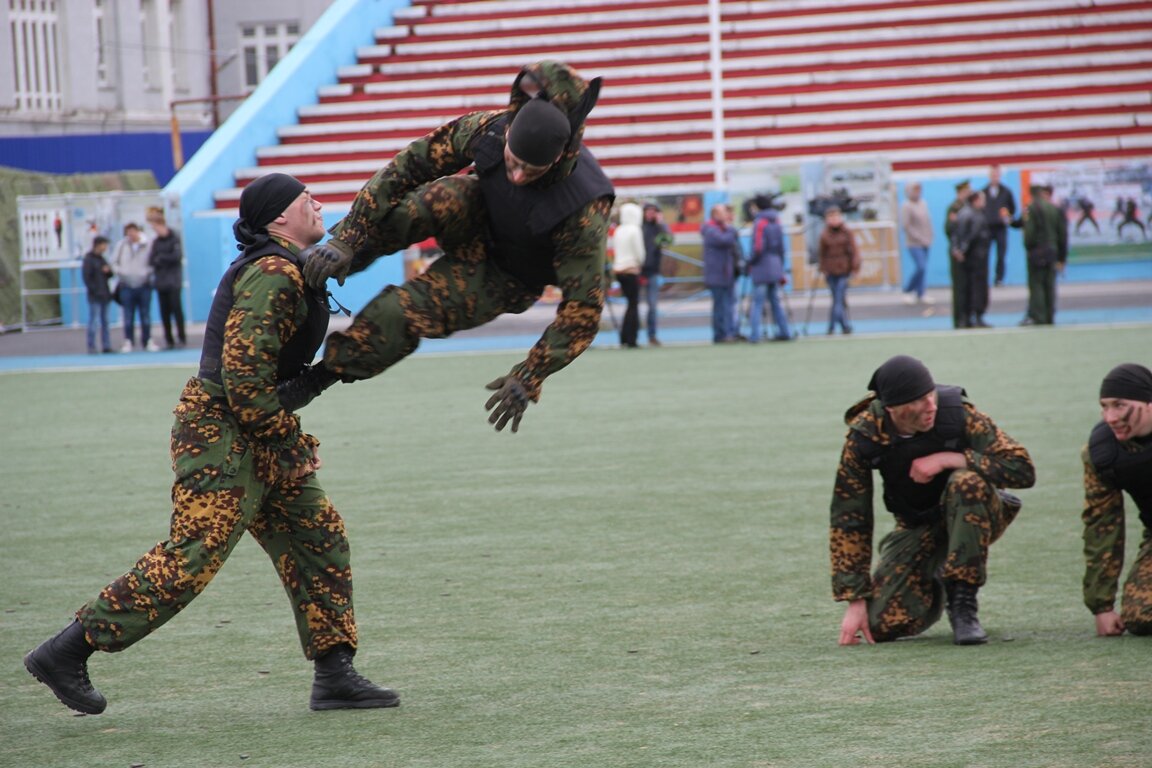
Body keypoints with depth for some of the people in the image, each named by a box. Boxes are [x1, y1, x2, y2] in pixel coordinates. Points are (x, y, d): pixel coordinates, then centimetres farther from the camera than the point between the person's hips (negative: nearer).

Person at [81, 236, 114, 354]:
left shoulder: (101, 259, 16)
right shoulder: (88, 259, -7)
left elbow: (109, 276, 20)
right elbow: (86, 278, -12)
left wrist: (108, 271, -2)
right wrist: (94, 291, -17)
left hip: (104, 295, 8)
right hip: (95, 296, -8)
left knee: (105, 321, 10)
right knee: (94, 321, -8)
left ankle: (106, 346, 14)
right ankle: (91, 347, -5)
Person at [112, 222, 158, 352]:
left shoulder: (147, 245, -3)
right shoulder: (121, 246, 4)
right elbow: (114, 262, 9)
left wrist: (147, 272, -16)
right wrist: (120, 272, -7)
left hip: (144, 285, -1)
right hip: (127, 286, 1)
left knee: (146, 315, 5)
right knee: (128, 316, 3)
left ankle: (147, 340, 14)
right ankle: (128, 341, 10)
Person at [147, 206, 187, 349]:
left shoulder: (174, 239, -3)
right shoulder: (156, 241, 12)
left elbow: (178, 256, -13)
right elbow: (151, 260, 6)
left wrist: (161, 258, -8)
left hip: (173, 282, -5)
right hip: (161, 282, 5)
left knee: (176, 308, -9)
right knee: (164, 312, 4)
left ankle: (181, 337, -6)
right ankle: (169, 339, 8)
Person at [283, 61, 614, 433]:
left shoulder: (584, 211, -38)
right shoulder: (488, 129, -30)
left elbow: (583, 305, -30)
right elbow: (409, 166, -22)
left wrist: (530, 377, -31)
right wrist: (347, 238, -28)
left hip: (507, 276, -3)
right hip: (477, 218, 3)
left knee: (406, 311, -24)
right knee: (440, 199, -34)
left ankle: (319, 378, -4)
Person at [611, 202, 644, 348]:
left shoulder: (618, 231, 8)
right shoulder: (635, 230, -10)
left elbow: (614, 251, 10)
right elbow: (639, 253, -8)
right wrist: (640, 264, 10)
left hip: (618, 270, 6)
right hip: (631, 270, -6)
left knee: (632, 303, 15)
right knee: (634, 305, 0)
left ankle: (624, 338, 12)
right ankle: (631, 340, -3)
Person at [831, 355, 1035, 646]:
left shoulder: (956, 412, -24)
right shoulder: (863, 436, -18)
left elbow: (1023, 469, -27)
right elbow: (849, 518, -11)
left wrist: (948, 459, -34)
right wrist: (855, 600, -13)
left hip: (973, 515, -2)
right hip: (918, 526, 2)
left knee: (967, 482, -37)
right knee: (883, 625, -13)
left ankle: (963, 606, -25)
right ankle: (933, 585, 22)